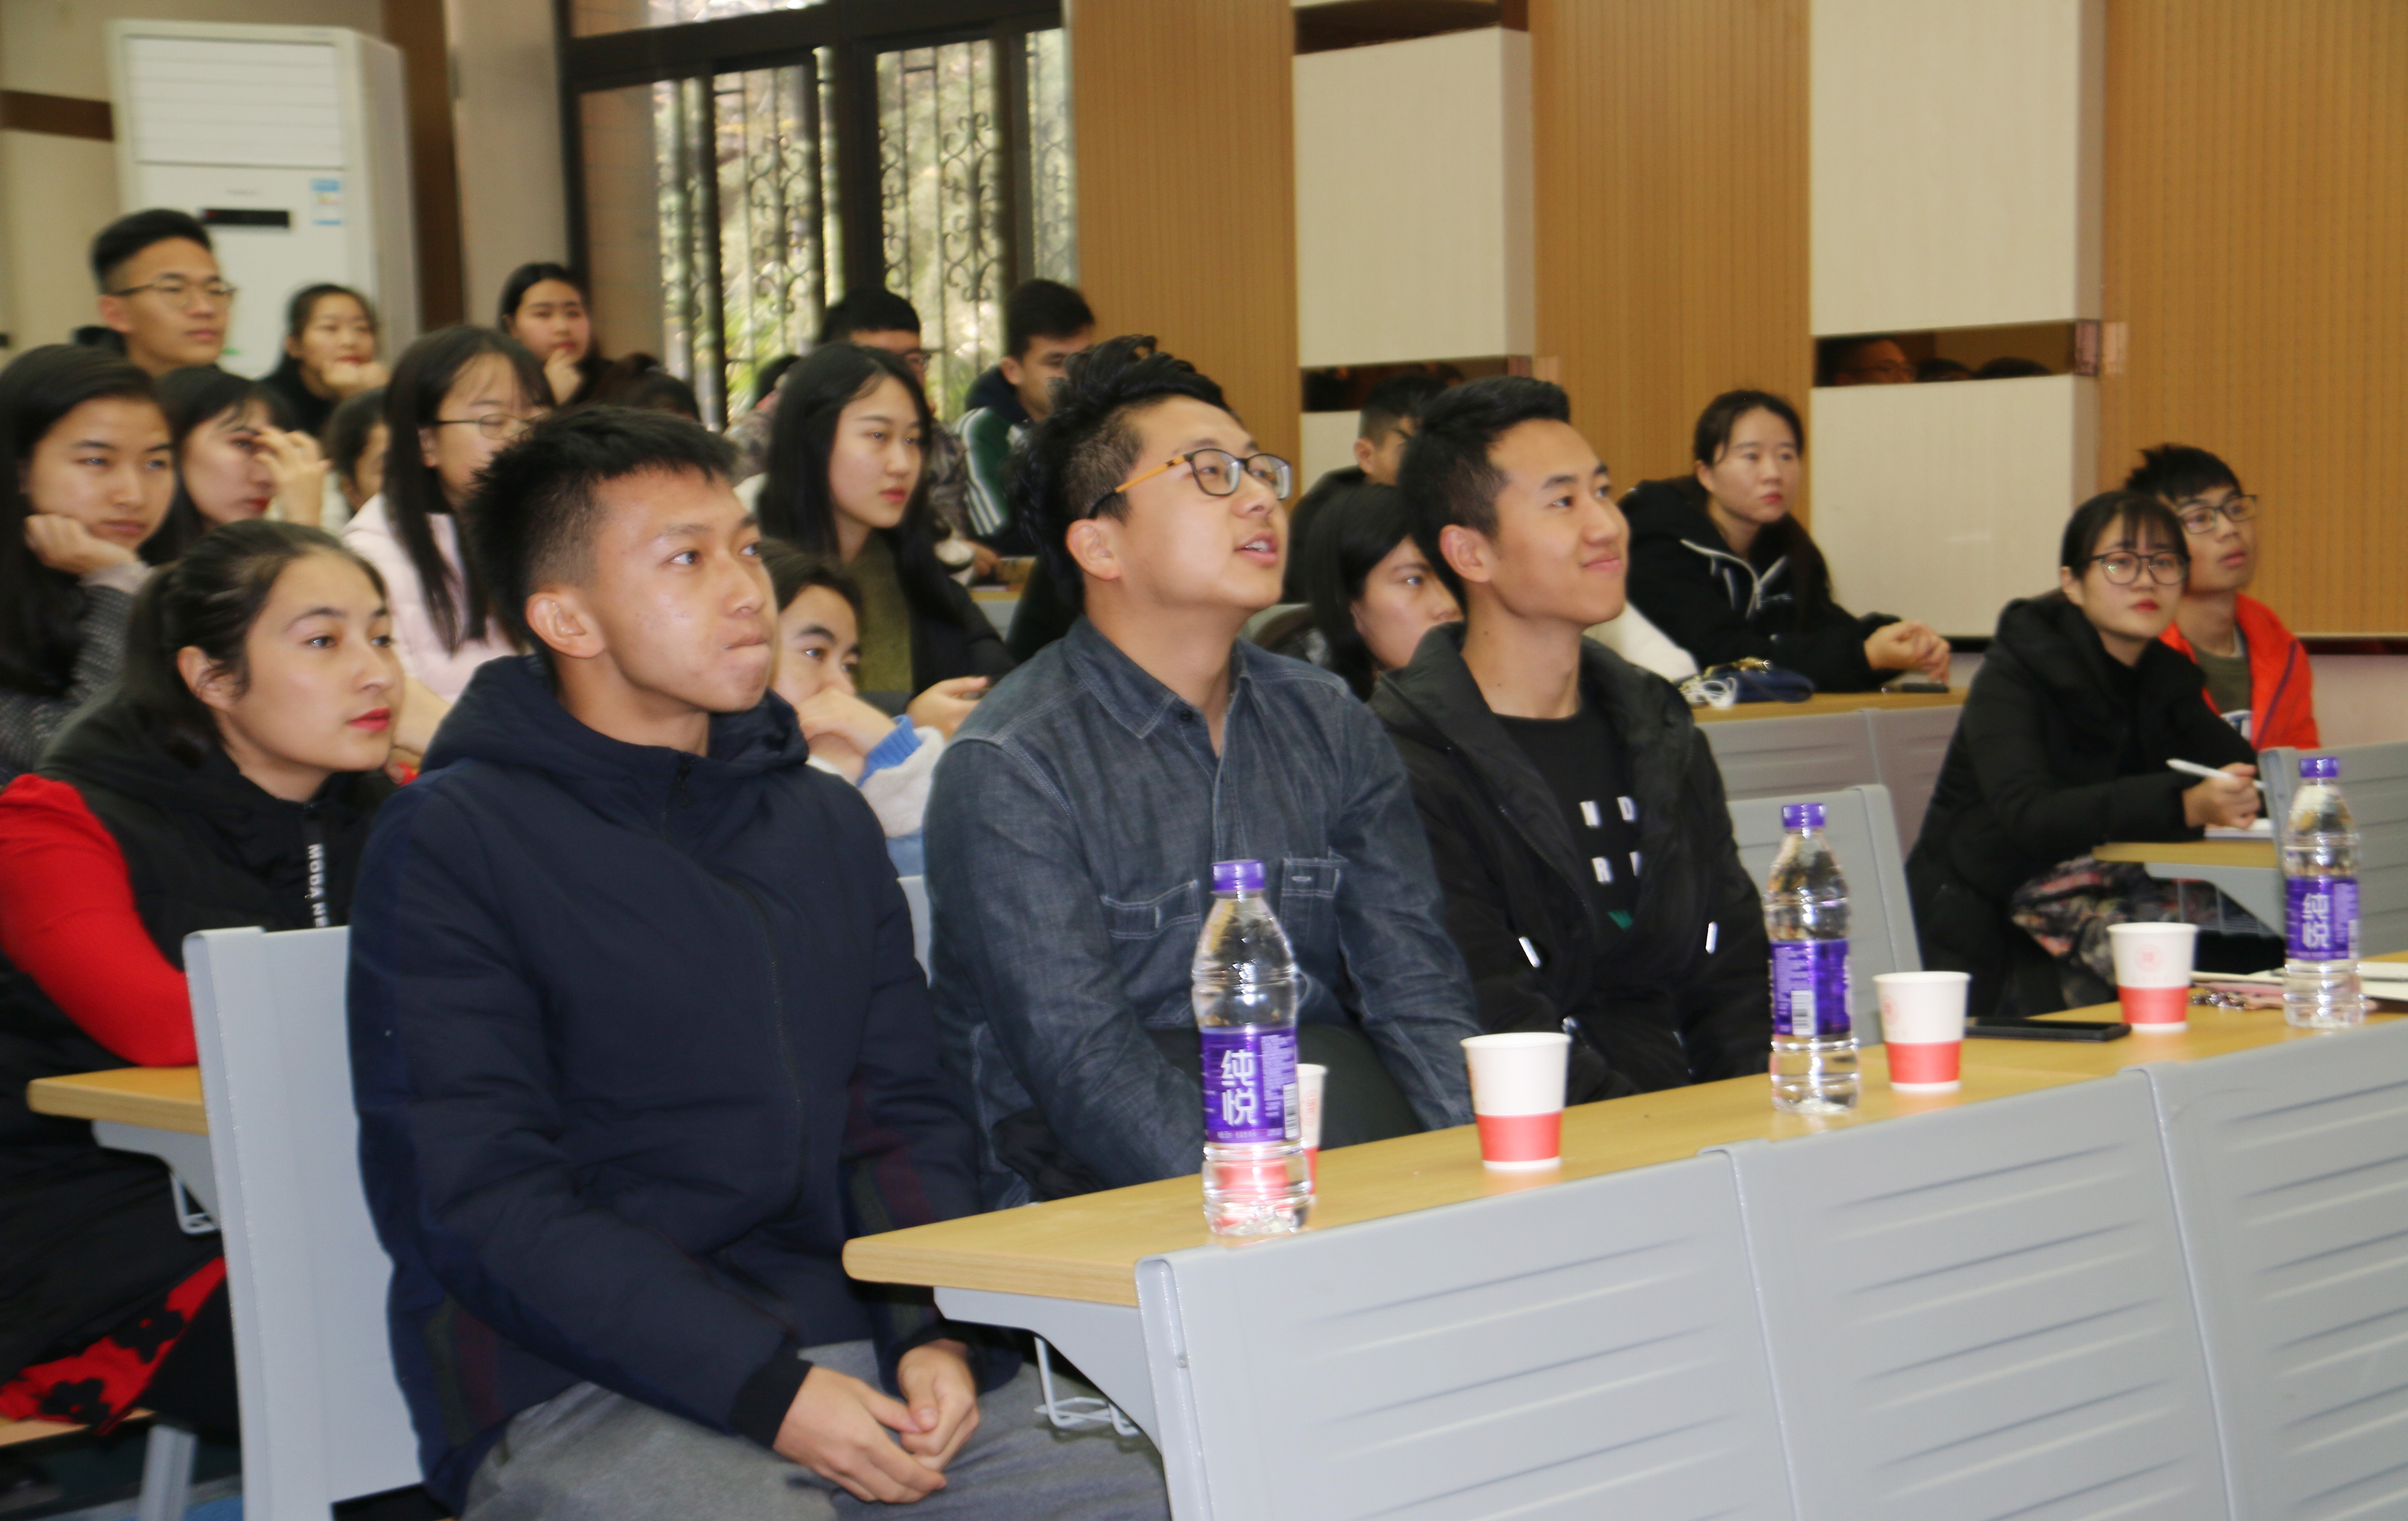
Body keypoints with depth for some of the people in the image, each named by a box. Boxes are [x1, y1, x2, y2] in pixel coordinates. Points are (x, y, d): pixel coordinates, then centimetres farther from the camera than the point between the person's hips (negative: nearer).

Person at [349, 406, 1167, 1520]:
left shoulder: (826, 821, 17)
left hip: (850, 1350, 5)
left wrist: (939, 1333, -4)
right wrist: (765, 1391, -17)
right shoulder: (451, 843, -3)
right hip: (575, 1393, -5)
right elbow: (473, 1202, -10)